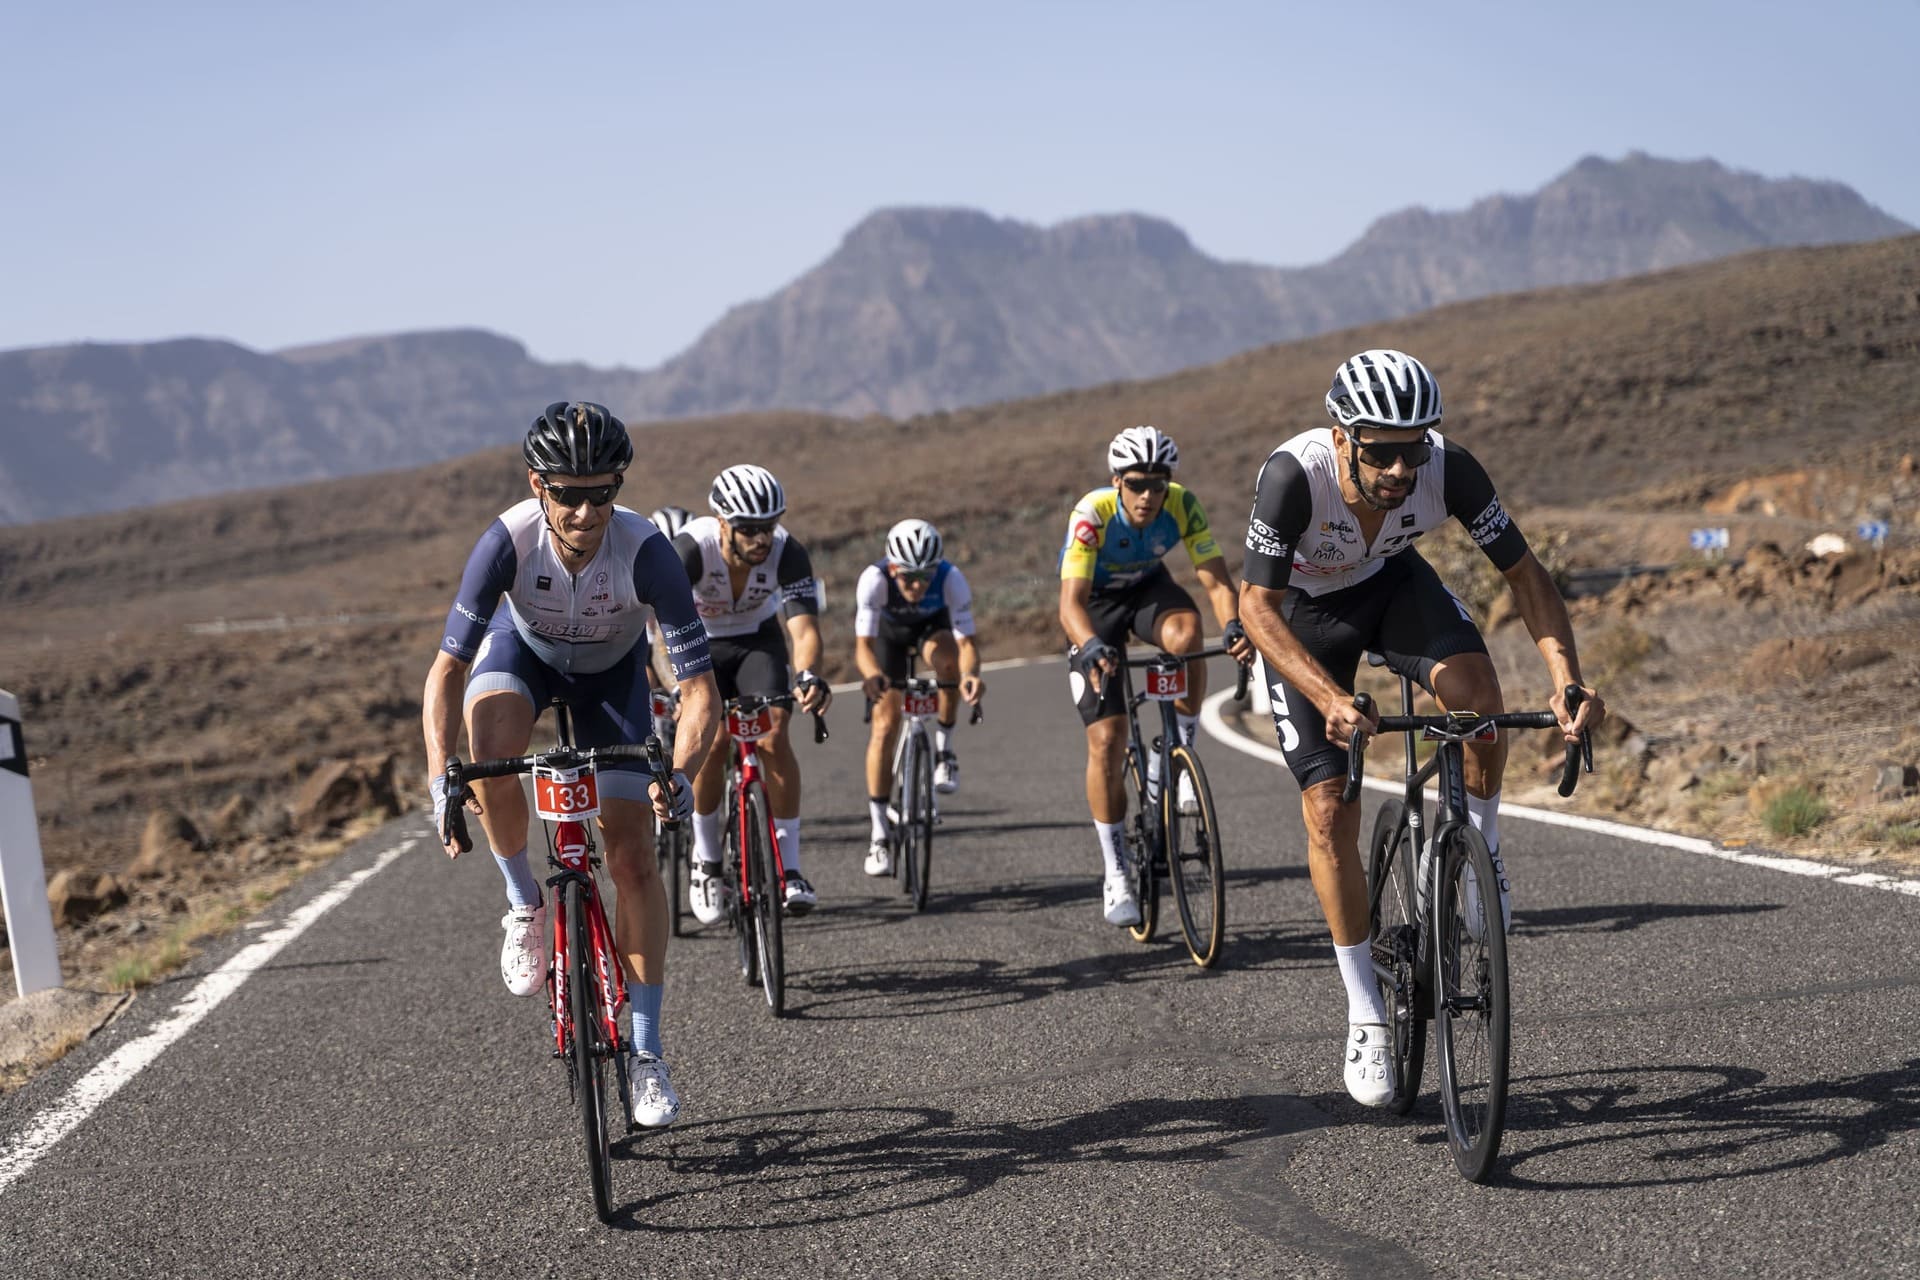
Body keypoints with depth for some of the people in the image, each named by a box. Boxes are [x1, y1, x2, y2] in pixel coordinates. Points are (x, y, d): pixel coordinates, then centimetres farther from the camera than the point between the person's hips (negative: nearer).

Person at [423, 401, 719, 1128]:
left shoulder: (645, 550, -37)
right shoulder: (508, 541, -36)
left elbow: (699, 688, -35)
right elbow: (448, 667, -33)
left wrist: (681, 773, -53)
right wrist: (439, 779, -46)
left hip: (611, 669, 0)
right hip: (522, 647, 0)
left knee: (633, 856, -8)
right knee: (490, 759, -35)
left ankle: (647, 1053, 2)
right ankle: (524, 903, -7)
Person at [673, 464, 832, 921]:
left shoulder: (787, 552, -29)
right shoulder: (692, 548, -34)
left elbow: (804, 625, -38)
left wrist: (808, 675, -58)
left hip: (758, 638, 1)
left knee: (775, 735, -20)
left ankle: (789, 868, -13)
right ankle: (706, 860, 2)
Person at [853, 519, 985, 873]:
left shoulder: (951, 579, -36)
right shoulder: (874, 580, -37)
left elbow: (966, 640, -40)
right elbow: (863, 643, -41)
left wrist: (971, 673, -61)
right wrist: (872, 674, -63)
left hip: (934, 625, 0)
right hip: (889, 630, 0)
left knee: (945, 655, -37)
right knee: (885, 726, -12)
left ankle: (944, 748, -14)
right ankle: (879, 835, -7)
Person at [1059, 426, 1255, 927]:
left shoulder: (1181, 505, -25)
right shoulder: (1092, 514, -33)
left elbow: (1215, 578, -29)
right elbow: (1071, 601, -41)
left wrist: (1233, 627, -50)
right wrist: (1091, 646, -62)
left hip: (1150, 587, 2)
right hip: (1096, 602, -2)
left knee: (1186, 632, -36)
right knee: (1107, 741, -11)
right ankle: (1115, 875, 1)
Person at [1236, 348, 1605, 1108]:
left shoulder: (1450, 470, -31)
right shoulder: (1294, 476, -38)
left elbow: (1524, 574, -22)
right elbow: (1258, 609, -36)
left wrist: (1568, 682, -36)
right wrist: (1331, 700, -51)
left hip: (1393, 582, 2)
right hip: (1305, 612, -2)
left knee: (1476, 690, -31)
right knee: (1329, 809, -8)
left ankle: (1480, 851, -2)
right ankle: (1365, 1017, 3)